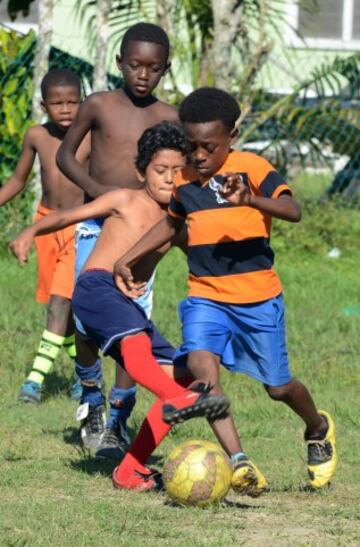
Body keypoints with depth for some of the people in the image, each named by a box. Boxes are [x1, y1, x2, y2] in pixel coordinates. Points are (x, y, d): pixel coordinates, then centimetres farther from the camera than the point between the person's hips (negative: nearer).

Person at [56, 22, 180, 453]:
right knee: (87, 321, -3)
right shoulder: (99, 106, -1)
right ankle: (91, 403, 22)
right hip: (95, 226, 0)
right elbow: (65, 154, 5)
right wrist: (96, 188, -11)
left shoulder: (168, 118, 3)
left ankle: (117, 419, 0)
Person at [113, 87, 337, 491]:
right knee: (200, 363, -23)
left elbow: (292, 211, -25)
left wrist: (251, 200, -43)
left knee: (277, 387, 7)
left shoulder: (251, 168, -11)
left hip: (258, 298, -4)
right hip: (206, 297, 4)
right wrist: (127, 259, 21)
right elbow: (171, 223, 26)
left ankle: (318, 430, 41)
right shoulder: (184, 180, 6)